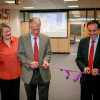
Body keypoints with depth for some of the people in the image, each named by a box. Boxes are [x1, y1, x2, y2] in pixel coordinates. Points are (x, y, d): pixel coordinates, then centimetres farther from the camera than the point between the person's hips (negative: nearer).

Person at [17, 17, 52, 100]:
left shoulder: (46, 38, 3)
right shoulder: (22, 38, -1)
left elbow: (48, 53, 5)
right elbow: (20, 54, -2)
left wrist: (46, 60, -17)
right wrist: (29, 63, -18)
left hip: (43, 72, 1)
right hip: (29, 73, 0)